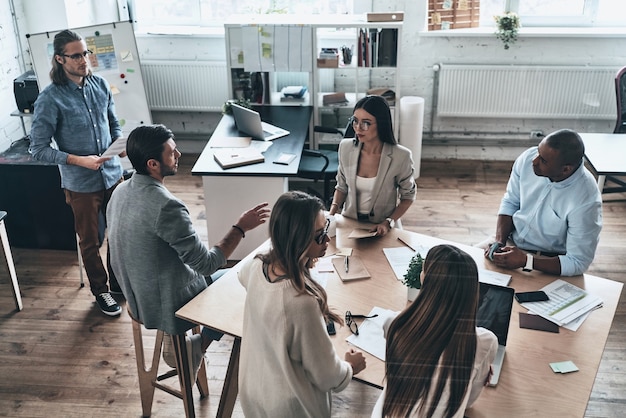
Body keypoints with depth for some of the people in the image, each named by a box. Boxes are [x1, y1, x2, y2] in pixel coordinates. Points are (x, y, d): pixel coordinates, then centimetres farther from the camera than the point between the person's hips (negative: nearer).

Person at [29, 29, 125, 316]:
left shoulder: (100, 84, -1)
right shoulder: (50, 99, -17)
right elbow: (38, 148, -14)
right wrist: (79, 160, -22)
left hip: (113, 174, 5)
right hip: (81, 184, -4)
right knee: (90, 242, 13)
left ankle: (119, 281, 39)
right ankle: (100, 290, 33)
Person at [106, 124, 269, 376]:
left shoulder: (121, 191, -4)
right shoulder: (166, 207, -32)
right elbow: (207, 264, -25)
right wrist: (241, 227, -16)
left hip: (138, 297, 8)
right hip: (167, 306, -8)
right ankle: (197, 345, 18)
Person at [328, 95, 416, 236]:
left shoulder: (400, 156, -14)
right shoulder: (346, 147, -4)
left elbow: (408, 196, 0)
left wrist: (389, 222, -12)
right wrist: (332, 212, -5)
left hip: (382, 228, -2)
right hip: (349, 223, 3)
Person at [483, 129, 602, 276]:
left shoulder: (586, 201, -29)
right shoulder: (528, 158, -15)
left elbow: (578, 263, -23)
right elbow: (510, 203, 1)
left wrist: (525, 261, -30)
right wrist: (499, 241, -12)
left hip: (549, 262, -5)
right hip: (511, 241, 5)